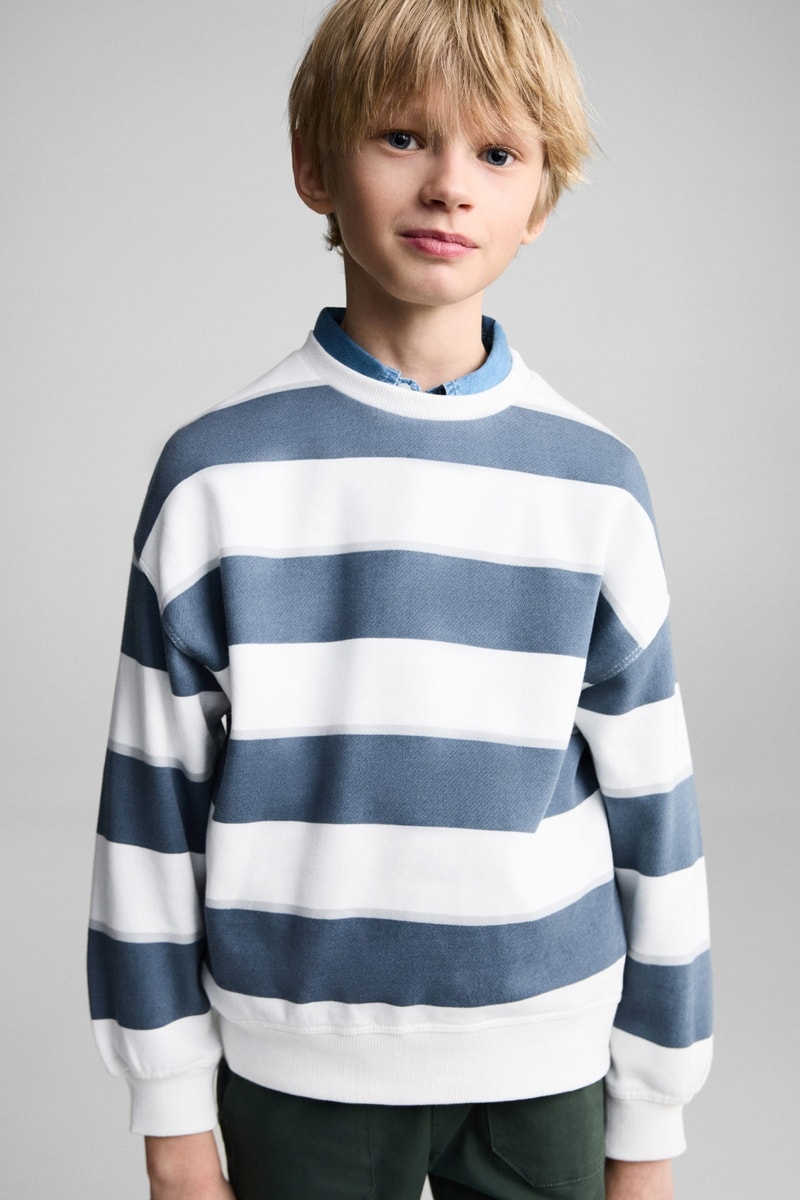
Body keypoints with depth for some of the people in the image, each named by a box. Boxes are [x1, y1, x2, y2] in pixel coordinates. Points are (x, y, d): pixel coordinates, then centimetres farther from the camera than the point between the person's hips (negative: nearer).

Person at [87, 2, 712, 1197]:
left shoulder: (594, 481, -4)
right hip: (294, 1071, 0)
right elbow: (153, 797, -3)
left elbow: (650, 802, 1)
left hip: (543, 1064, 1)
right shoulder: (217, 474, -8)